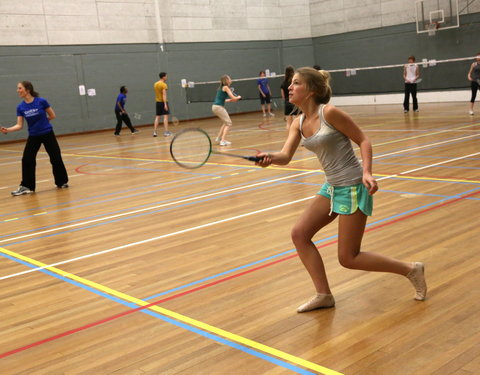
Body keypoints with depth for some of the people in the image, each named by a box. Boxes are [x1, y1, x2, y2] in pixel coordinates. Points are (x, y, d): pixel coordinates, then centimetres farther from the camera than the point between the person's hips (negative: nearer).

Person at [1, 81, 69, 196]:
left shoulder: (41, 101, -15)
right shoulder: (20, 107, -5)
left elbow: (52, 116, -4)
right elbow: (19, 125, -8)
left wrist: (41, 121, 0)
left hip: (47, 134, -3)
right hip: (33, 137, 3)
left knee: (56, 158, 4)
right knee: (27, 160, -7)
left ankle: (62, 182, 23)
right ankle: (26, 186, 2)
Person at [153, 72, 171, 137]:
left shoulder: (155, 84, 11)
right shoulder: (164, 84, -12)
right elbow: (164, 94, -20)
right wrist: (165, 104, -23)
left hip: (157, 102, 7)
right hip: (163, 102, -7)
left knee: (157, 117, 8)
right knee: (165, 116, -5)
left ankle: (155, 132, 5)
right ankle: (166, 132, -10)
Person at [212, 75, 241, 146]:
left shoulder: (221, 88, 18)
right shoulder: (226, 87, -7)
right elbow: (233, 97, -11)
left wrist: (230, 100, 23)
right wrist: (238, 97, 10)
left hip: (215, 107, 9)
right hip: (219, 107, -9)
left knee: (225, 122, 24)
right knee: (228, 123, -2)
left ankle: (219, 138, 26)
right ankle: (223, 141, -9)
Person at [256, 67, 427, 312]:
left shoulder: (329, 112, -17)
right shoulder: (298, 124, 5)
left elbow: (363, 140, -12)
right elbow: (285, 156, -7)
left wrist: (367, 172, -25)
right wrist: (270, 158, -29)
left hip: (353, 187, -8)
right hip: (332, 187, 8)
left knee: (348, 259, -2)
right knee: (299, 233, 2)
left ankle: (410, 270, 15)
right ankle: (324, 295, 11)